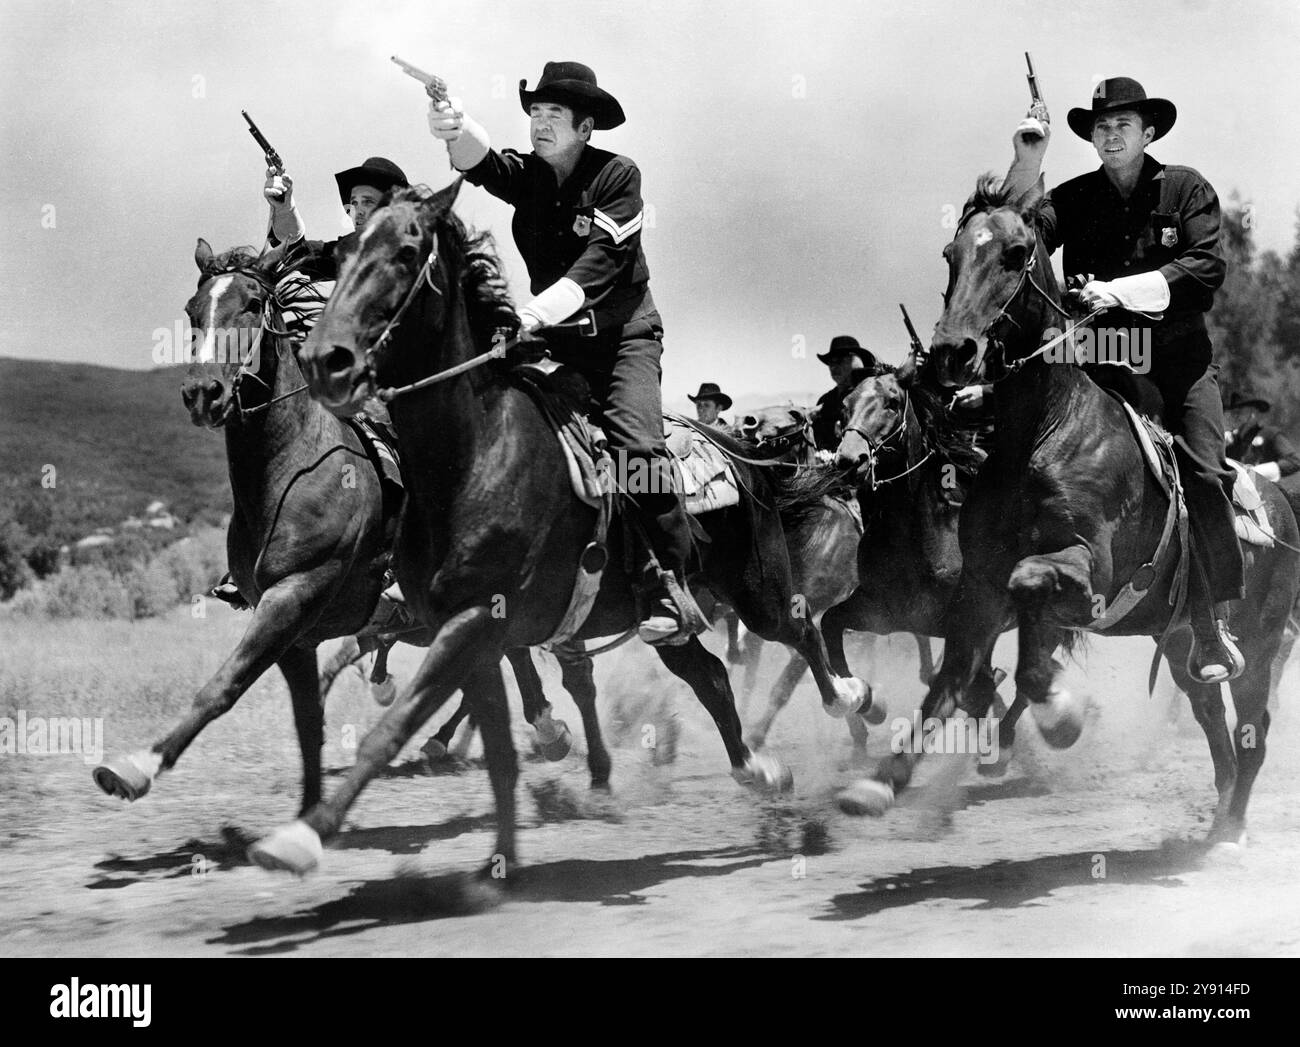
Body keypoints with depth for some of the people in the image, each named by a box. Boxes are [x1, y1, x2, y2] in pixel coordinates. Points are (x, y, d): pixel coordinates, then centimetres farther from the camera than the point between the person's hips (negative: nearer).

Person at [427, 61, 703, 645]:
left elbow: (597, 264, -22)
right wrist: (455, 131, -45)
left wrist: (537, 312, -36)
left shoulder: (618, 177, -11)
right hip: (554, 337, 5)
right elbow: (481, 163, -20)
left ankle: (674, 586, -17)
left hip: (623, 334, -5)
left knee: (635, 443, -21)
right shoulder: (525, 174, 3)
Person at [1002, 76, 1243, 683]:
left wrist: (1124, 290, -15)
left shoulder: (1187, 190, 6)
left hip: (1180, 358, -1)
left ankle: (1213, 626, -8)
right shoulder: (1074, 199, 9)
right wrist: (1025, 167, -13)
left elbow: (1208, 267, -6)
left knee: (1203, 475, -15)